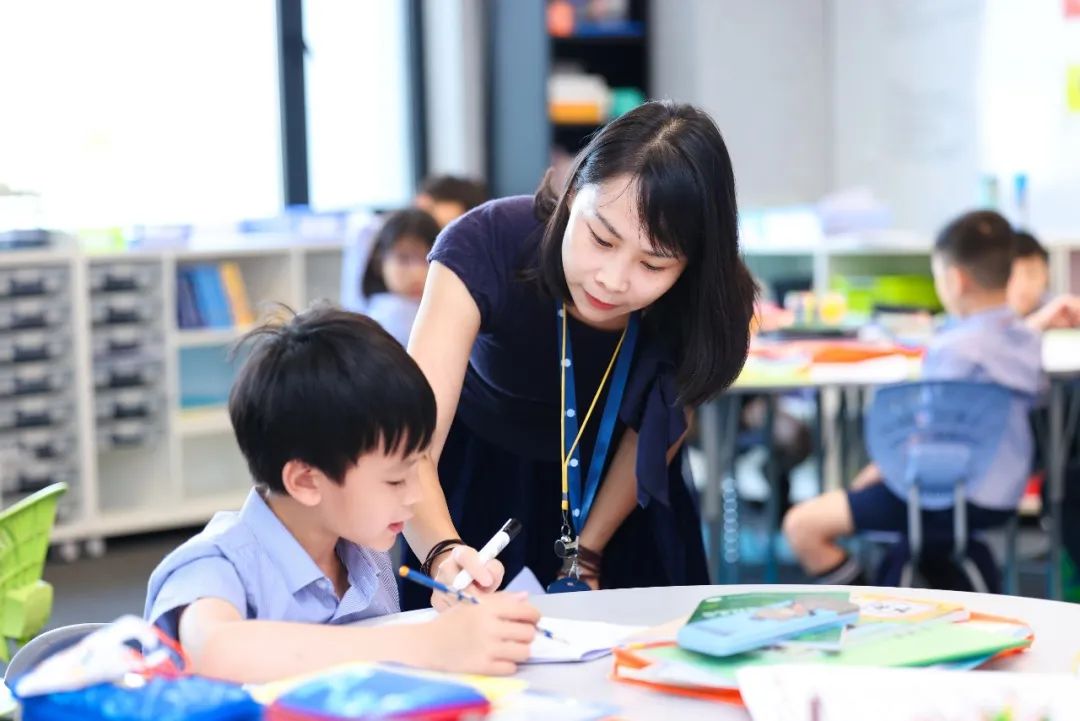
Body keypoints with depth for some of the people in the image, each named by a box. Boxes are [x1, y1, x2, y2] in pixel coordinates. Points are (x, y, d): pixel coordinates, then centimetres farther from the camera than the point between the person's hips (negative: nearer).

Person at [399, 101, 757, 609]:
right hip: (482, 481, -1)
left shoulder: (711, 303, -29)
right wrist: (445, 556, -61)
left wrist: (586, 555, -5)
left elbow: (655, 431, -9)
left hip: (618, 493, 2)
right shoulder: (486, 247, -35)